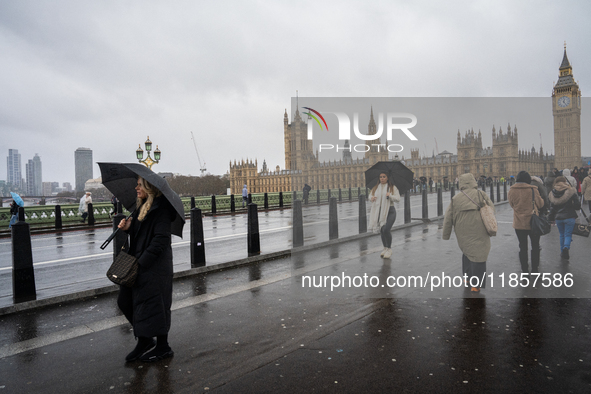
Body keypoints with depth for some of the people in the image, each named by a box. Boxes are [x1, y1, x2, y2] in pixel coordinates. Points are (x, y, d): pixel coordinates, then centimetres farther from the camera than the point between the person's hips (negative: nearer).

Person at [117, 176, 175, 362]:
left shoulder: (160, 209, -16)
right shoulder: (141, 207, 13)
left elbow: (161, 239, -22)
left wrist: (141, 262, -21)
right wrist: (128, 228, -1)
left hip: (154, 265, -9)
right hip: (139, 263, 9)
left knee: (152, 303, 1)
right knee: (126, 301, 12)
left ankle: (163, 347, 18)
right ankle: (144, 339, 28)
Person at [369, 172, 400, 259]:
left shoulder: (392, 187, 1)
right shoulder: (375, 188, 10)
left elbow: (398, 198, -7)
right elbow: (371, 196, 17)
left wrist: (390, 196, -25)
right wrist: (371, 198, -7)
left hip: (390, 211, -4)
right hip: (379, 212, 4)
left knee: (386, 230, -17)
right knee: (382, 231, 9)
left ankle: (389, 249, -1)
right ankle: (385, 248, 27)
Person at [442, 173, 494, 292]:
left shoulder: (456, 199, 3)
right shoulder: (481, 195, -2)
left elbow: (448, 219, 6)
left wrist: (446, 235, 14)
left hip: (463, 235, 3)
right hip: (479, 234, -3)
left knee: (467, 252, 21)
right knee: (478, 256, 2)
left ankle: (467, 278, 25)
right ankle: (476, 285, 3)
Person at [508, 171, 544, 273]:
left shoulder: (511, 191, -7)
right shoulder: (533, 190, -14)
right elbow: (540, 204, -6)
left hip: (519, 224, 2)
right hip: (533, 223, -2)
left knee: (523, 247, 13)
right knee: (535, 246, 15)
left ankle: (525, 270, 18)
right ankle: (534, 269, 21)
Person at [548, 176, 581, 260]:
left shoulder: (553, 194, 0)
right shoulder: (571, 192, -10)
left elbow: (552, 207, 4)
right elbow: (577, 205, -9)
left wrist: (551, 218, 10)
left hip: (558, 217, 3)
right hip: (569, 217, -3)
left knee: (562, 235, 17)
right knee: (568, 234, 4)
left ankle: (562, 251, 20)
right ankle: (566, 247, -21)